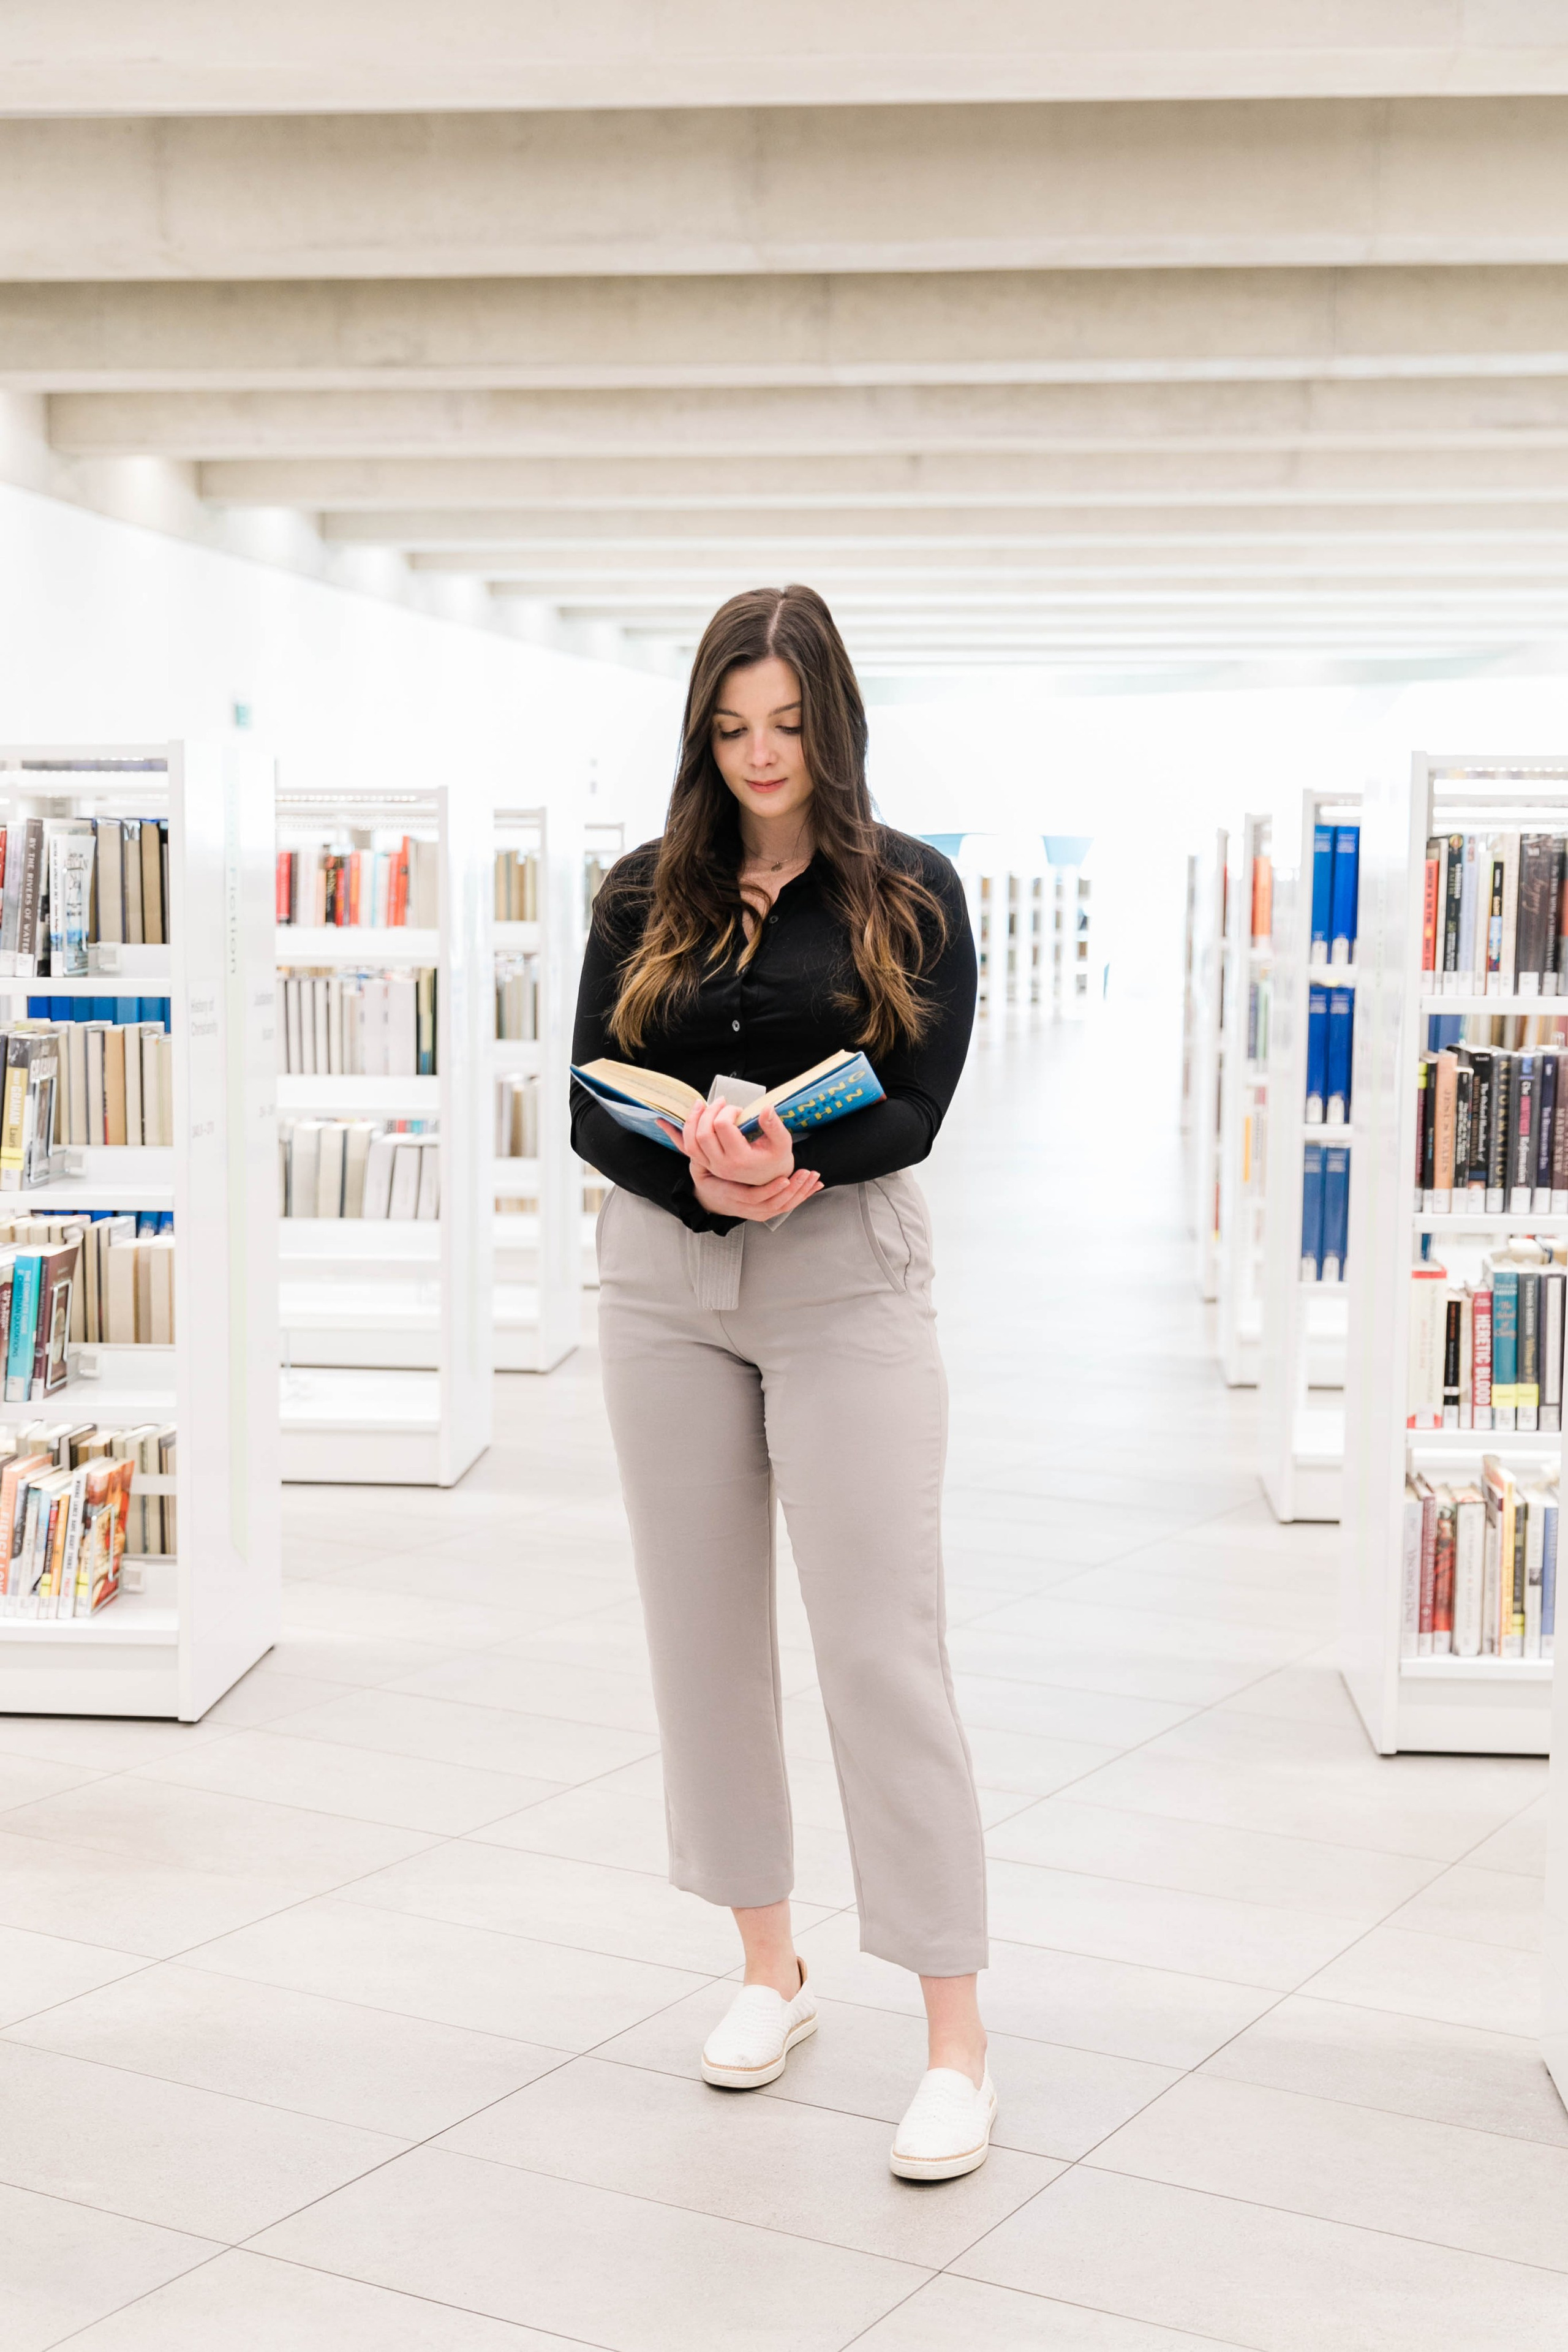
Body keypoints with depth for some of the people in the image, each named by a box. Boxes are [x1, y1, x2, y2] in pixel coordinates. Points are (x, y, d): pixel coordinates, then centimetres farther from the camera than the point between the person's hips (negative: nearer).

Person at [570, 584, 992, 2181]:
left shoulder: (908, 894, 1)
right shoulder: (645, 896, 8)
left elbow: (916, 1108, -7)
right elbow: (591, 1105, 1)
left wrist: (787, 1162, -26)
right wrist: (705, 1183, -18)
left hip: (846, 1285, -3)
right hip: (665, 1286, 4)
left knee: (882, 1646, -7)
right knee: (703, 1631, 10)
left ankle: (956, 2034, 0)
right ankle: (769, 1965, 27)